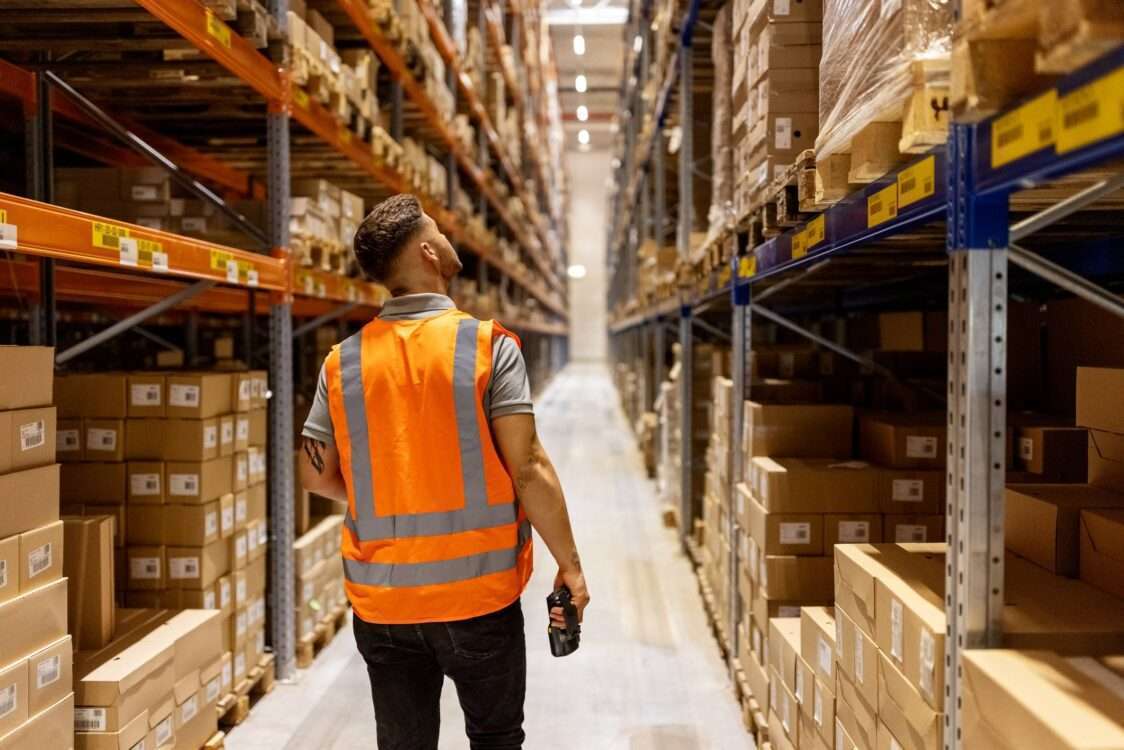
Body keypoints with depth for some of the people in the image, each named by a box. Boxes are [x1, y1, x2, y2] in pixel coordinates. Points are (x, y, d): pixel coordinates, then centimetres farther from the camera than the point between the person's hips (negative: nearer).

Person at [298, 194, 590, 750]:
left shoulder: (342, 362, -1)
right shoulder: (488, 345, -11)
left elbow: (316, 475, 4)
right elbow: (527, 468, -14)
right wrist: (569, 563, -5)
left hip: (382, 601, 3)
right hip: (478, 592, -3)